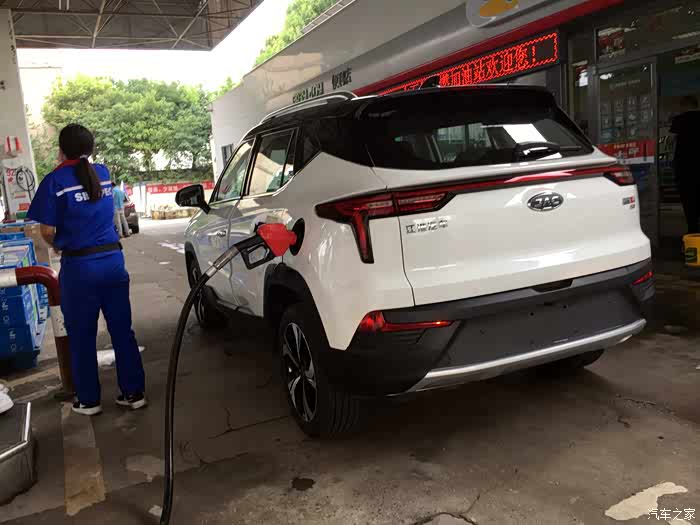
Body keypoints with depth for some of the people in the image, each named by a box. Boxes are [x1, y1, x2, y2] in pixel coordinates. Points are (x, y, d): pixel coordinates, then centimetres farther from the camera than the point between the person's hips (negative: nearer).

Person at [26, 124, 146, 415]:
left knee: (82, 337, 10)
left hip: (79, 266, -4)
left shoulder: (55, 180, -8)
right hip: (113, 259, 4)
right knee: (122, 330, 10)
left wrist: (59, 245, 14)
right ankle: (134, 392, 17)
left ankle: (89, 400, 21)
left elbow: (47, 231, -9)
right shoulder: (103, 173, 7)